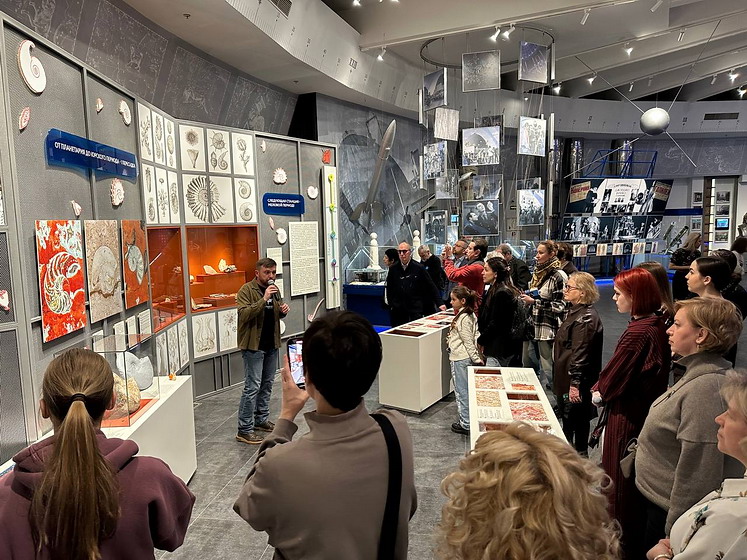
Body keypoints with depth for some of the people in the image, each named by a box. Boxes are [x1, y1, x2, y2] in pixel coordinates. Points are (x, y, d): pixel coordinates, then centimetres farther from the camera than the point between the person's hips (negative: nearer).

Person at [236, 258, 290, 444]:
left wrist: (283, 310, 0)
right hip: (254, 345, -8)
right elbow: (244, 314, -25)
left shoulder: (274, 289, 11)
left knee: (267, 384, 16)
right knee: (252, 387, -7)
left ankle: (262, 420, 30)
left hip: (271, 344, 8)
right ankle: (244, 430, 0)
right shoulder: (246, 290, -12)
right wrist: (264, 299, -31)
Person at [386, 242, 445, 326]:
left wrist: (440, 303, -7)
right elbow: (389, 289, 13)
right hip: (398, 312, 2)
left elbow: (431, 287, -1)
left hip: (416, 312, -2)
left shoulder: (419, 268, -2)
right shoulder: (393, 269, 4)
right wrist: (391, 305, 6)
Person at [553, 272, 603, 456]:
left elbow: (581, 354, -24)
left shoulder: (586, 317, -20)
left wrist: (575, 384, -24)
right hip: (565, 378, 10)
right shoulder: (574, 311, 11)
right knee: (567, 419, 19)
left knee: (576, 420, 3)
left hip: (576, 381, -10)